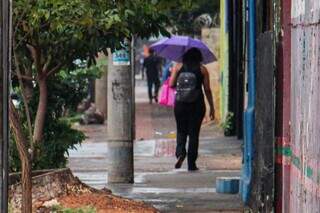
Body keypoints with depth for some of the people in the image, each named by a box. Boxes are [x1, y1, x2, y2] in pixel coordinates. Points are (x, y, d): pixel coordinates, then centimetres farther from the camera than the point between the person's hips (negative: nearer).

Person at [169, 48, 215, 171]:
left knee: (181, 131, 14)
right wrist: (211, 107, 4)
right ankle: (191, 164, 6)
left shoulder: (178, 67, 3)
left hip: (180, 104, 1)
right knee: (193, 133, 6)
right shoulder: (202, 70, 0)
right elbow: (207, 90, -2)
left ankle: (180, 153, -12)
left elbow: (171, 84, -2)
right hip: (197, 104, -1)